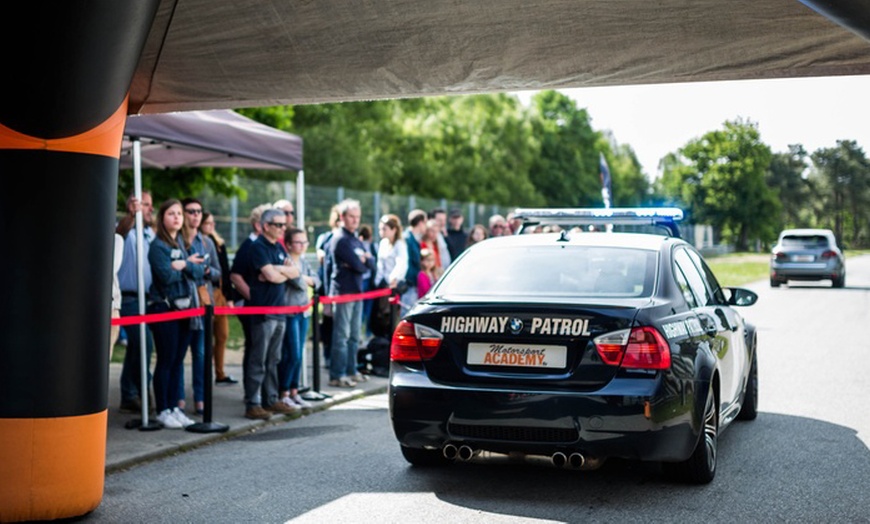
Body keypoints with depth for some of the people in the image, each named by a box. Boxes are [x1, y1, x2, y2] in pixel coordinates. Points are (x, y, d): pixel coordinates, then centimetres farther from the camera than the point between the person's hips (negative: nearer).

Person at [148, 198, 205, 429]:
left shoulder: (182, 243, 14)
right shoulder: (158, 245, -7)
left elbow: (199, 271, 4)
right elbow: (166, 275, -19)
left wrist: (184, 265, -15)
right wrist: (189, 264, -5)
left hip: (184, 307, 6)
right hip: (164, 307, -6)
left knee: (178, 360, 9)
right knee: (166, 360, -3)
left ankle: (174, 406, 16)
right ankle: (163, 410, 5)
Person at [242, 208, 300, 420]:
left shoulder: (278, 248, 17)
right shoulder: (258, 247, -9)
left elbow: (295, 272, 8)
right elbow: (272, 276, -18)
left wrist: (276, 269, -8)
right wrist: (286, 272, 1)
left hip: (279, 309, 8)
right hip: (262, 310, -8)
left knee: (273, 360, 13)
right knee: (258, 360, -5)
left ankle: (271, 400, 19)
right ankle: (252, 404, -2)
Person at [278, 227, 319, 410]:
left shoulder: (303, 262, 14)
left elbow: (316, 280, 11)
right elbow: (298, 282, -19)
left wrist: (306, 279, -8)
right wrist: (305, 279, 2)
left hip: (304, 311, 8)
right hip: (289, 312, -8)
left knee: (298, 356, 11)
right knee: (291, 355, -6)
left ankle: (294, 392, 18)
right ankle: (284, 394, 3)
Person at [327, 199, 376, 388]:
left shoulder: (356, 240, 18)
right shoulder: (340, 239, -11)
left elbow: (371, 263, 10)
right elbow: (358, 266, -17)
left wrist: (363, 259, -9)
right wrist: (364, 263, 3)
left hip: (356, 291, 9)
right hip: (343, 292, -9)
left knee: (354, 335, 13)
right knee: (341, 336, -8)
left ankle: (351, 371, 21)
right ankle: (337, 376, -6)